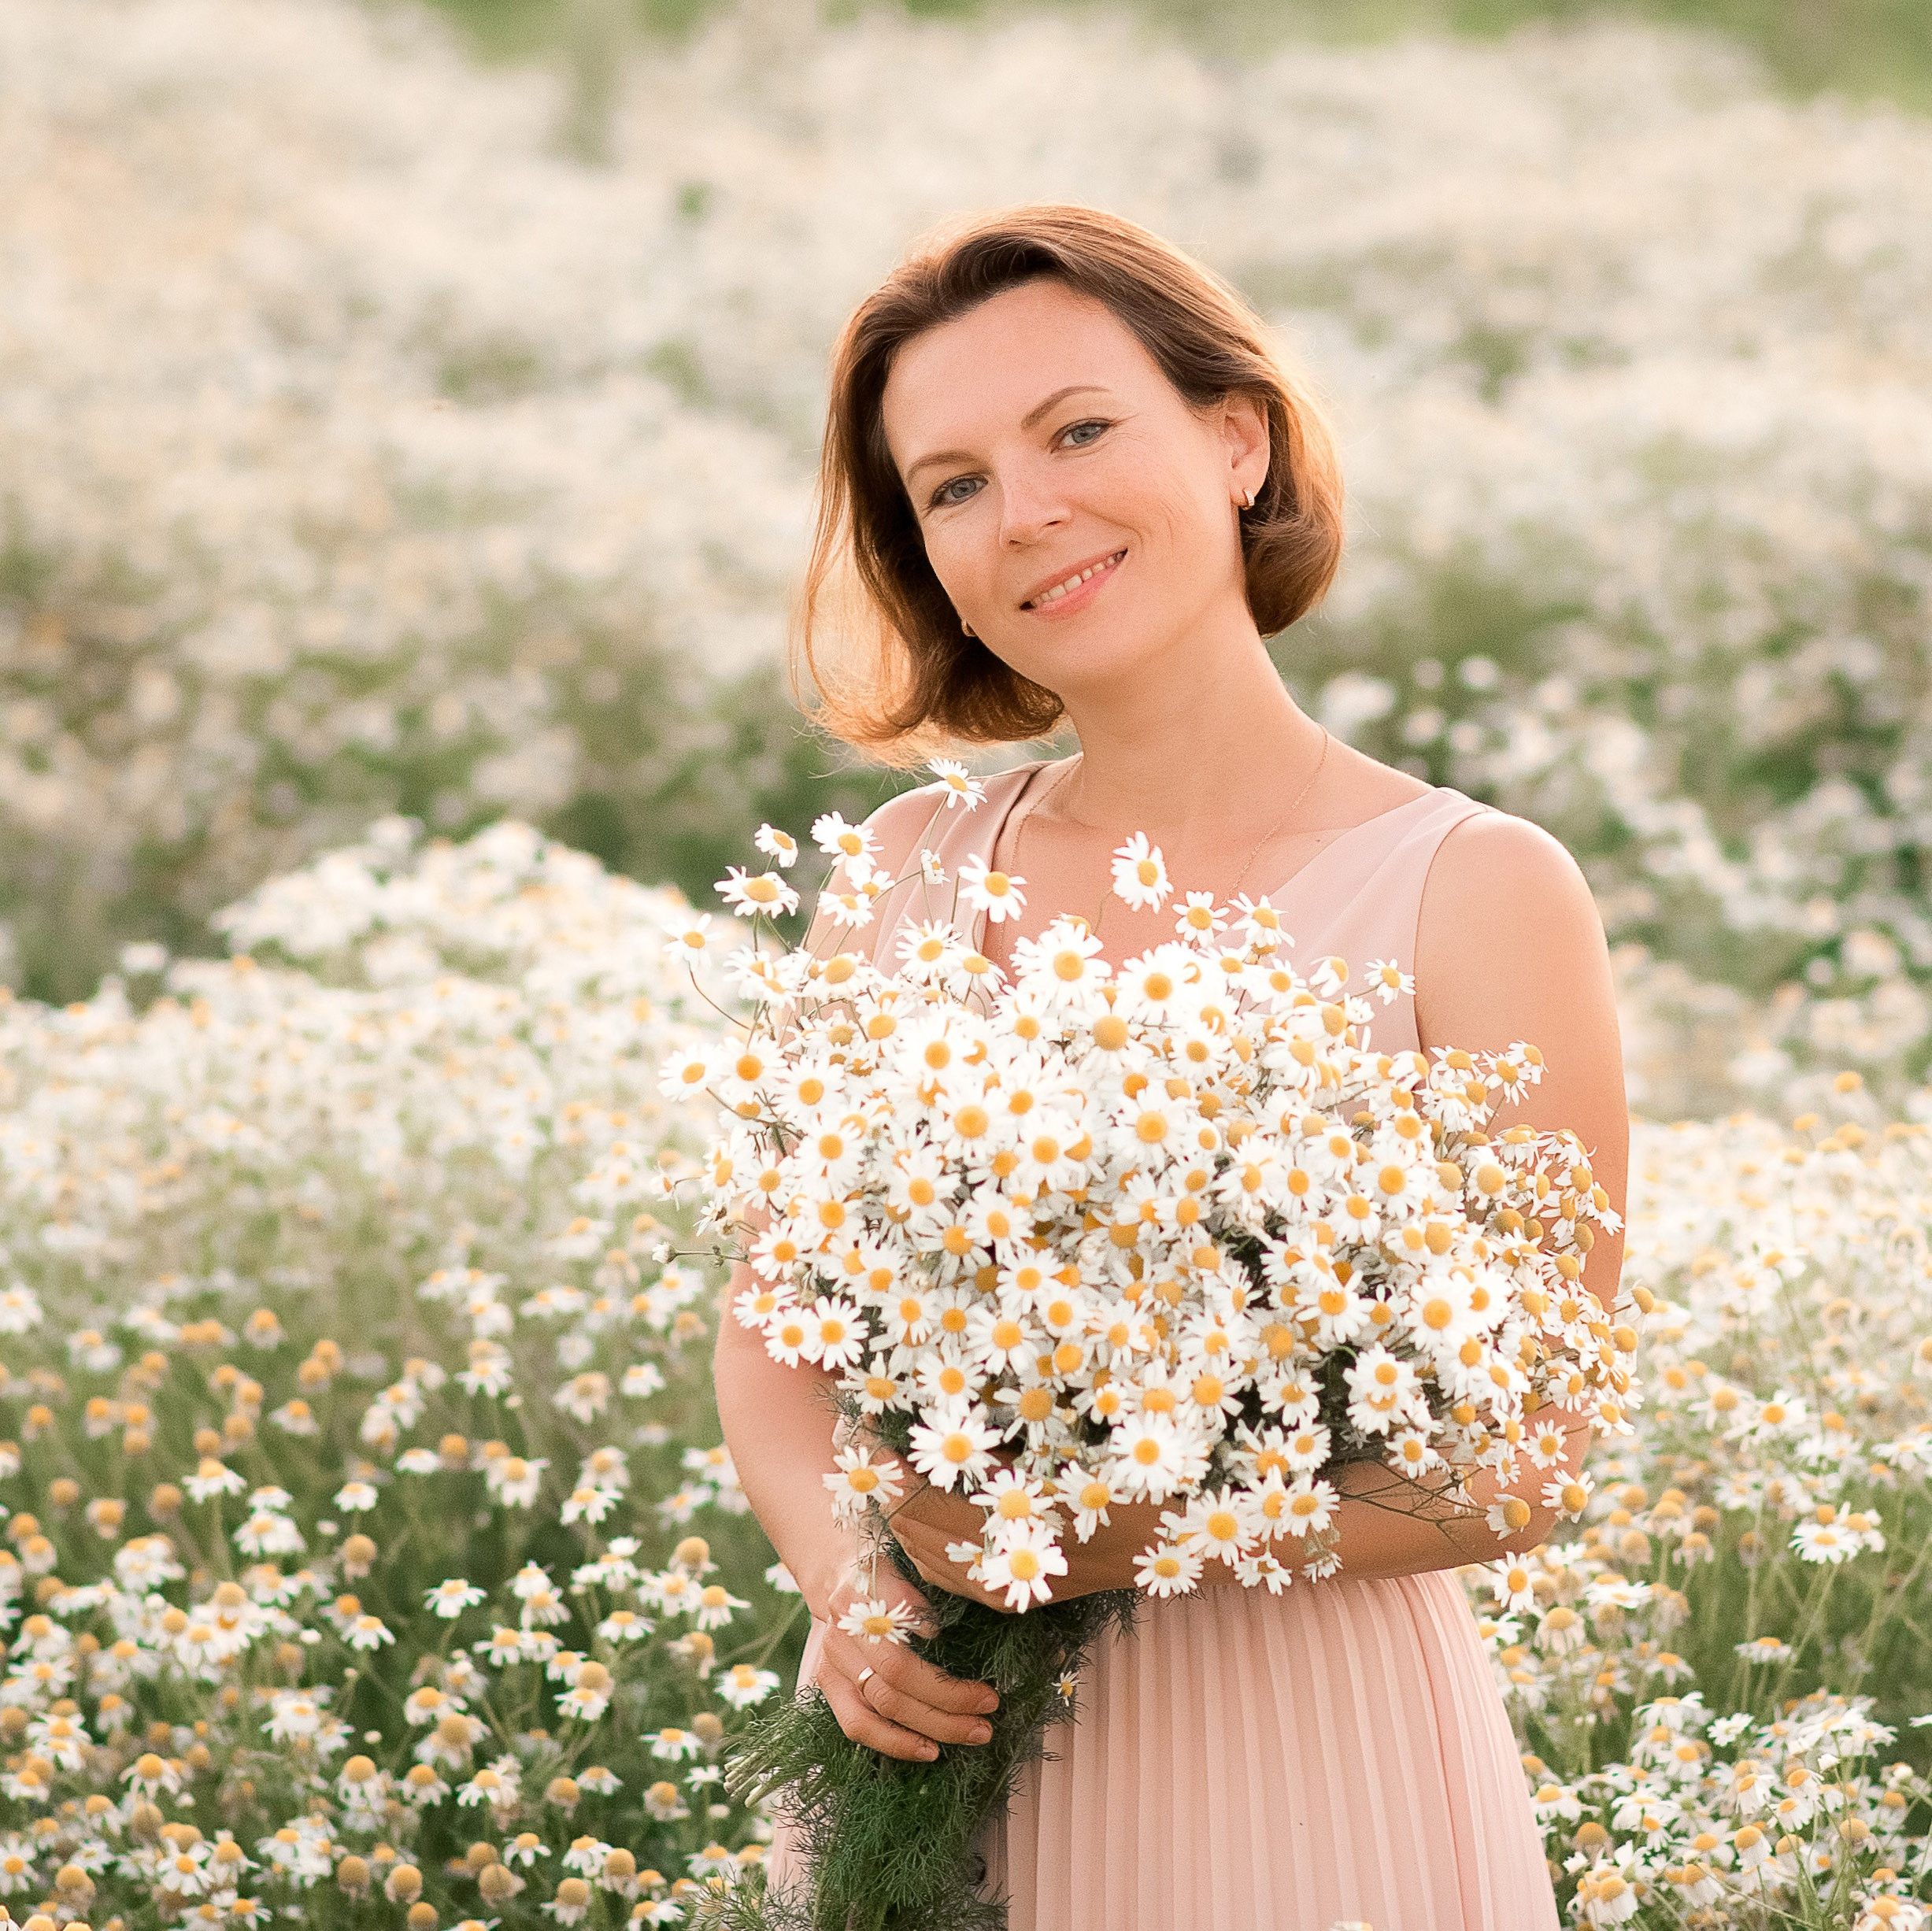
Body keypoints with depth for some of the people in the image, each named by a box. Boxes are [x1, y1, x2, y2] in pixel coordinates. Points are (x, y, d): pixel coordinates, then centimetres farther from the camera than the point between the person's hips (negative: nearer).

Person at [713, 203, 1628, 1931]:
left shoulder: (1473, 895, -10)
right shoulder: (913, 865, 3)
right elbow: (772, 1326, 7)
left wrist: (1130, 1541, -24)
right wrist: (843, 1574, -13)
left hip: (1297, 1766, -3)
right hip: (933, 1752, 4)